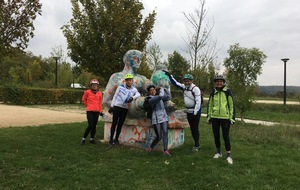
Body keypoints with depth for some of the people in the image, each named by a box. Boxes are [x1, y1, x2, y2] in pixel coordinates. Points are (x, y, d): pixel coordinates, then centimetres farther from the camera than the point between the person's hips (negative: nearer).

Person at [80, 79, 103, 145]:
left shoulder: (99, 93, 6)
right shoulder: (87, 92, -3)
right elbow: (84, 100, 13)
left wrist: (100, 111, 11)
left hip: (96, 111, 4)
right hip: (89, 111, -3)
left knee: (94, 125, 8)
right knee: (90, 126, -10)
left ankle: (92, 139, 20)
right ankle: (84, 138, 5)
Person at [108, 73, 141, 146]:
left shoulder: (134, 89, 4)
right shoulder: (120, 87, 1)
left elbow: (138, 94, -14)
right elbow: (115, 96, 5)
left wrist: (132, 97, -31)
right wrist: (111, 106, 2)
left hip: (125, 109, 2)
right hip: (117, 107, -1)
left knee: (120, 124, 8)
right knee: (114, 123, 1)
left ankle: (116, 139, 19)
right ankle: (111, 139, 10)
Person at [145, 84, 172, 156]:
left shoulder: (159, 97, 16)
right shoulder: (150, 100, -7)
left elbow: (169, 97, 18)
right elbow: (160, 96, -18)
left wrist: (164, 89, 14)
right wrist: (161, 89, 0)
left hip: (164, 117, 5)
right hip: (156, 119, -5)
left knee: (165, 132, -12)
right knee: (159, 136, -4)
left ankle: (165, 150, -14)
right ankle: (151, 147, 21)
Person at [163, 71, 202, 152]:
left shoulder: (195, 89, -18)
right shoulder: (184, 87, 4)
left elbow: (198, 102, -21)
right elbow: (175, 83, 12)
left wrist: (195, 113, -23)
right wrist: (169, 75, 5)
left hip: (195, 112, -8)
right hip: (188, 111, 8)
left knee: (195, 128, -3)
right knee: (192, 128, 13)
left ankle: (196, 146, 8)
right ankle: (197, 144, 25)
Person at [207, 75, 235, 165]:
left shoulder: (227, 91, -4)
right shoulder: (213, 92, 7)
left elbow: (231, 105, -3)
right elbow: (210, 105, 12)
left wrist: (232, 117, -5)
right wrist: (209, 116, 10)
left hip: (225, 117, -4)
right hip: (215, 117, 4)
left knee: (226, 136, -1)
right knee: (216, 135, 12)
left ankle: (228, 155, 10)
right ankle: (218, 152, 29)